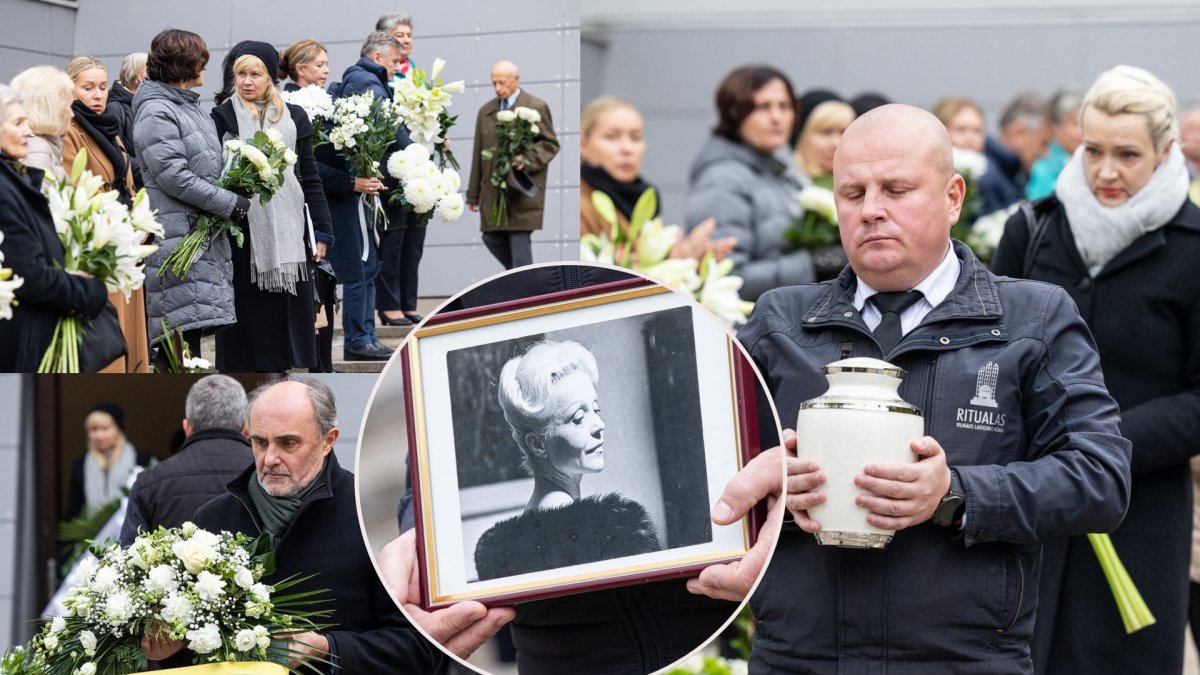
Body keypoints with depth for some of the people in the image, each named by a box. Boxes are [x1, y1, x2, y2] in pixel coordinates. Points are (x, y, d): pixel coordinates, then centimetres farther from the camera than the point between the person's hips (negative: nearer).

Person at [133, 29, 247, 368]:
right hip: (177, 235, -9)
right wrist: (231, 203, -15)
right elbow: (173, 177, -18)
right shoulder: (156, 113, -11)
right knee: (182, 327, -12)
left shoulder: (191, 107, 19)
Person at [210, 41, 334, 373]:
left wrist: (322, 231, 7)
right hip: (244, 229, -3)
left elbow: (310, 178, 12)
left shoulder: (294, 117, 12)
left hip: (288, 231, 3)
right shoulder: (223, 117, 3)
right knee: (248, 319, -3)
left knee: (289, 316, 3)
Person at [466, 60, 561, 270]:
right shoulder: (486, 111, 14)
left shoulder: (536, 108, -1)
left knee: (520, 241, -8)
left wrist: (528, 160, -18)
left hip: (523, 192, -5)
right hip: (492, 192, 5)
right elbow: (479, 153, 14)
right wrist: (473, 194, 12)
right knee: (491, 238, 7)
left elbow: (550, 144, 0)